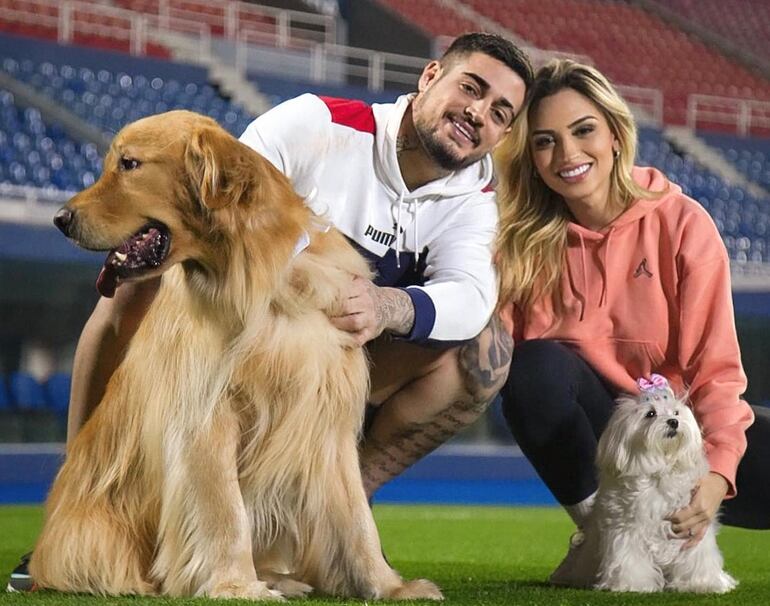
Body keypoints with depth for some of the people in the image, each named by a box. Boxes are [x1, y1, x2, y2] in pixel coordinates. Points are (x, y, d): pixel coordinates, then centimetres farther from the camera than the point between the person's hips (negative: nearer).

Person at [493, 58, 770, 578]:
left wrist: (717, 472, -30)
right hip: (591, 431, 0)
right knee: (536, 367, -31)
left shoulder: (680, 222, -11)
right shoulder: (525, 236, -4)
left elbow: (715, 367, -15)